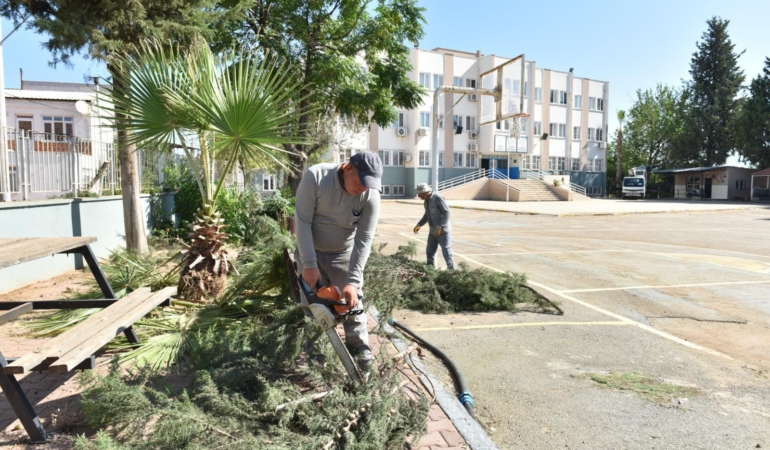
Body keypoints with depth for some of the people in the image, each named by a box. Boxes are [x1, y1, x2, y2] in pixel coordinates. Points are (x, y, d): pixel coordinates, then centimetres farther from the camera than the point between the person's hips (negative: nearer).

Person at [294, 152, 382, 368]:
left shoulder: (371, 196, -23)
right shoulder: (315, 176, -27)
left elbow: (364, 241, -21)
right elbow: (303, 222, -23)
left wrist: (353, 282, -25)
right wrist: (309, 265, -23)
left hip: (344, 254, 1)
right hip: (310, 250, 0)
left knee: (352, 300, 5)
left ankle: (359, 346, 24)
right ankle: (314, 348, 24)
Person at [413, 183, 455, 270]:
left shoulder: (438, 198, -20)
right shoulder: (426, 201, 6)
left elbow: (447, 213, -22)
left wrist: (439, 227, -27)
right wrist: (419, 225, 7)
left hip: (443, 230, -8)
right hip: (433, 231, 8)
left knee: (446, 253, -2)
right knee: (430, 252, 8)